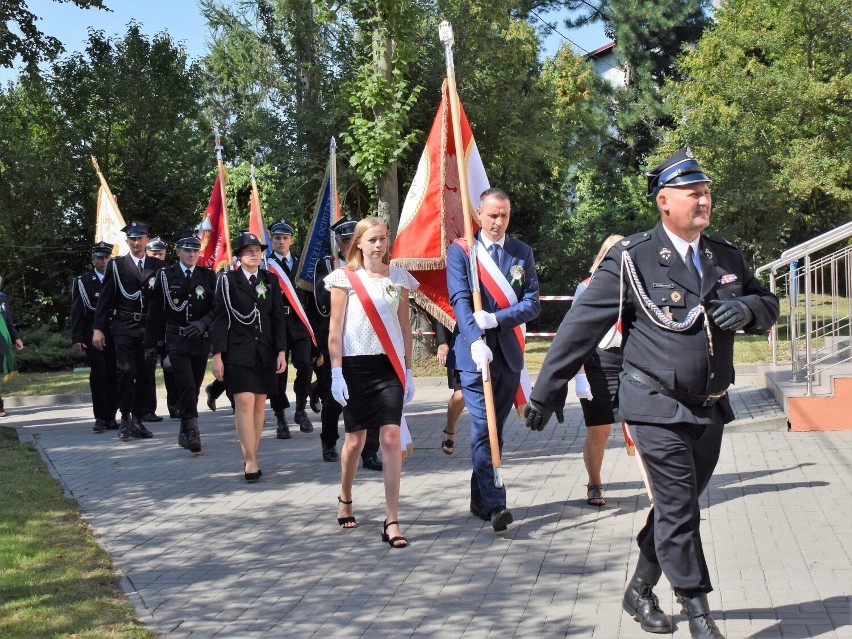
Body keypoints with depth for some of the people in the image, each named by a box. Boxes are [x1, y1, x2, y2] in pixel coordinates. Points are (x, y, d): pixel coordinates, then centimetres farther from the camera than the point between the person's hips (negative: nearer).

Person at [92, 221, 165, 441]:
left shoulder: (157, 266, 9)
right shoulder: (116, 265, 5)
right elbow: (105, 298, 3)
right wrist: (98, 328, -2)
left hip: (149, 326, 2)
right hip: (124, 326, -2)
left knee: (145, 374, 3)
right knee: (126, 371, -11)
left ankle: (138, 420, 13)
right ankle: (126, 419, 0)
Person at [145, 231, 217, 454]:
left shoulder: (208, 276, 6)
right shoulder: (166, 275, 3)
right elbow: (155, 312, 4)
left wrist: (203, 323, -20)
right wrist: (151, 344, 3)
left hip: (200, 341, 2)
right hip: (176, 341, -2)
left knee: (194, 389, 10)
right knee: (186, 386, -15)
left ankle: (185, 433, 23)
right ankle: (191, 432, -15)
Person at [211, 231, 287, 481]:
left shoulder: (270, 280, 10)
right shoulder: (228, 280, 0)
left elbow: (279, 318, 9)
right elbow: (220, 319, -2)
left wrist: (281, 351, 2)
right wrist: (217, 355, -7)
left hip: (265, 351, 4)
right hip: (238, 350, -4)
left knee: (260, 403, 5)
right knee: (244, 403, -13)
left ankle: (251, 458, 13)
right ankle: (250, 461, -12)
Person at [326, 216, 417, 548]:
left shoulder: (398, 277, 8)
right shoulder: (346, 277, -1)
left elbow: (405, 327, 12)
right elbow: (335, 328, -1)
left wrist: (408, 370, 10)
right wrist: (336, 372, -7)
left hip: (390, 365, 2)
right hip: (356, 364, -1)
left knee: (391, 437, -9)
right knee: (355, 440, 9)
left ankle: (391, 521, -8)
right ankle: (345, 499, 37)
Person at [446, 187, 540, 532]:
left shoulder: (522, 252, 9)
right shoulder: (459, 250, 0)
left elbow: (533, 303, 2)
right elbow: (460, 300, -11)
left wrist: (495, 319, -13)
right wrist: (476, 341, -25)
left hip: (509, 353, 4)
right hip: (475, 354, -4)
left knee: (494, 429, 12)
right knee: (483, 429, -11)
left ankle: (480, 498, 24)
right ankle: (494, 504, -13)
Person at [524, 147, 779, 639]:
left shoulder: (727, 257, 8)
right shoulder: (632, 258, -9)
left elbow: (769, 307, 17)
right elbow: (582, 325, -8)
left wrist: (748, 307, -9)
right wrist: (548, 391, -8)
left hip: (710, 409, 6)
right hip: (659, 408, -6)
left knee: (675, 507, 15)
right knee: (679, 512, -5)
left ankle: (640, 591, 32)